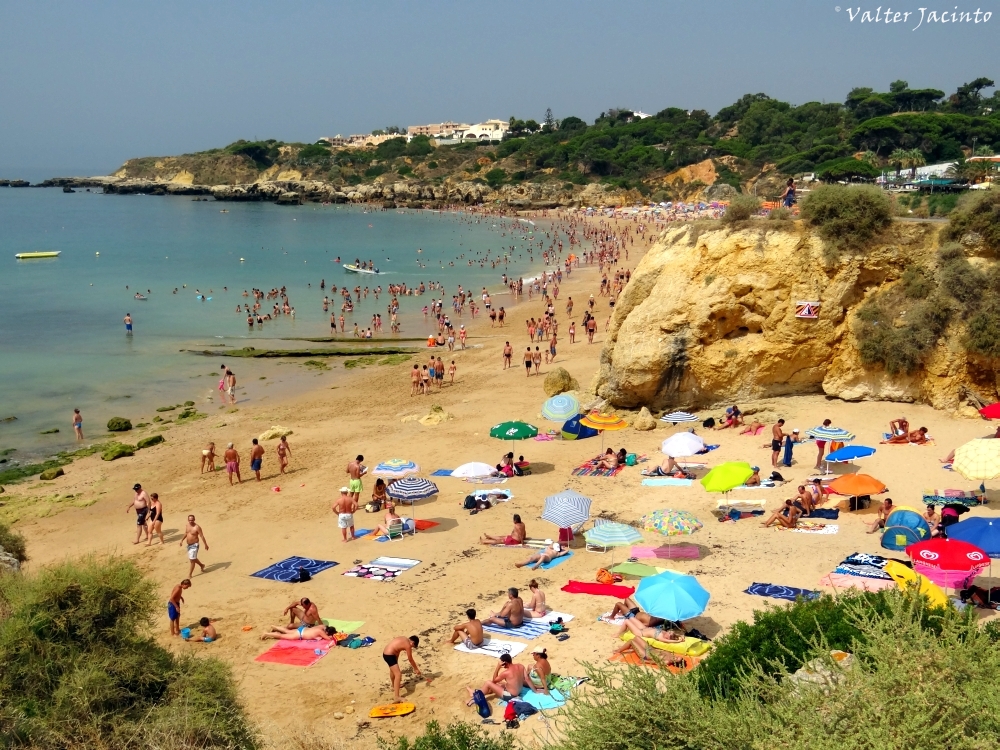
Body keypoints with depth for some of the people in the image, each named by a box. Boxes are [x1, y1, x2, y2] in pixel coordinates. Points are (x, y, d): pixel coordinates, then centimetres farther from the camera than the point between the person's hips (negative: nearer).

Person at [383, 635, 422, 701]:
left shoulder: (402, 639, 13)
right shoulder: (408, 645, -13)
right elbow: (410, 660, -4)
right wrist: (416, 669, 8)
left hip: (385, 653, 10)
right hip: (389, 655, -10)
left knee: (393, 670, 34)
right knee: (398, 674, -15)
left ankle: (394, 686, 59)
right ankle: (396, 697, -23)